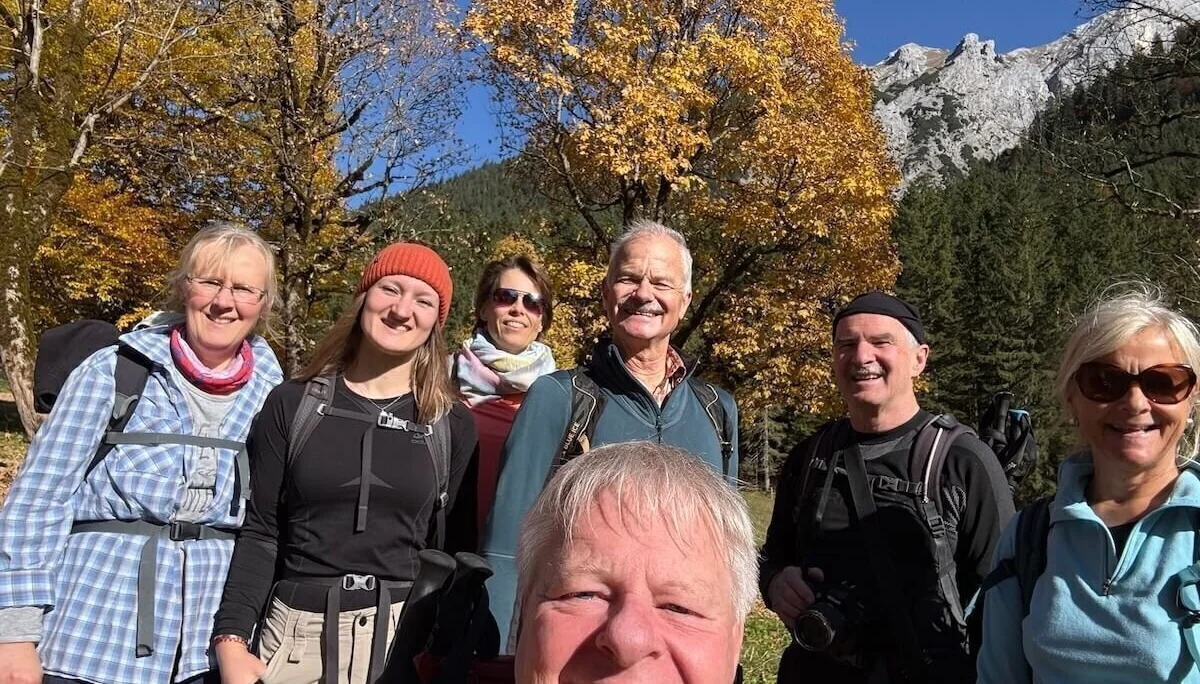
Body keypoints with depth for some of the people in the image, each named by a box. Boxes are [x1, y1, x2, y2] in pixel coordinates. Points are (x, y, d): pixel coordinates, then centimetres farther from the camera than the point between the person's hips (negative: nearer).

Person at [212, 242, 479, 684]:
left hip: (406, 633, 0)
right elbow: (260, 533, 1)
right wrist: (231, 640, -8)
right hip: (297, 632, 1)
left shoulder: (453, 425, 0)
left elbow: (456, 553, 3)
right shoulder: (292, 404, 1)